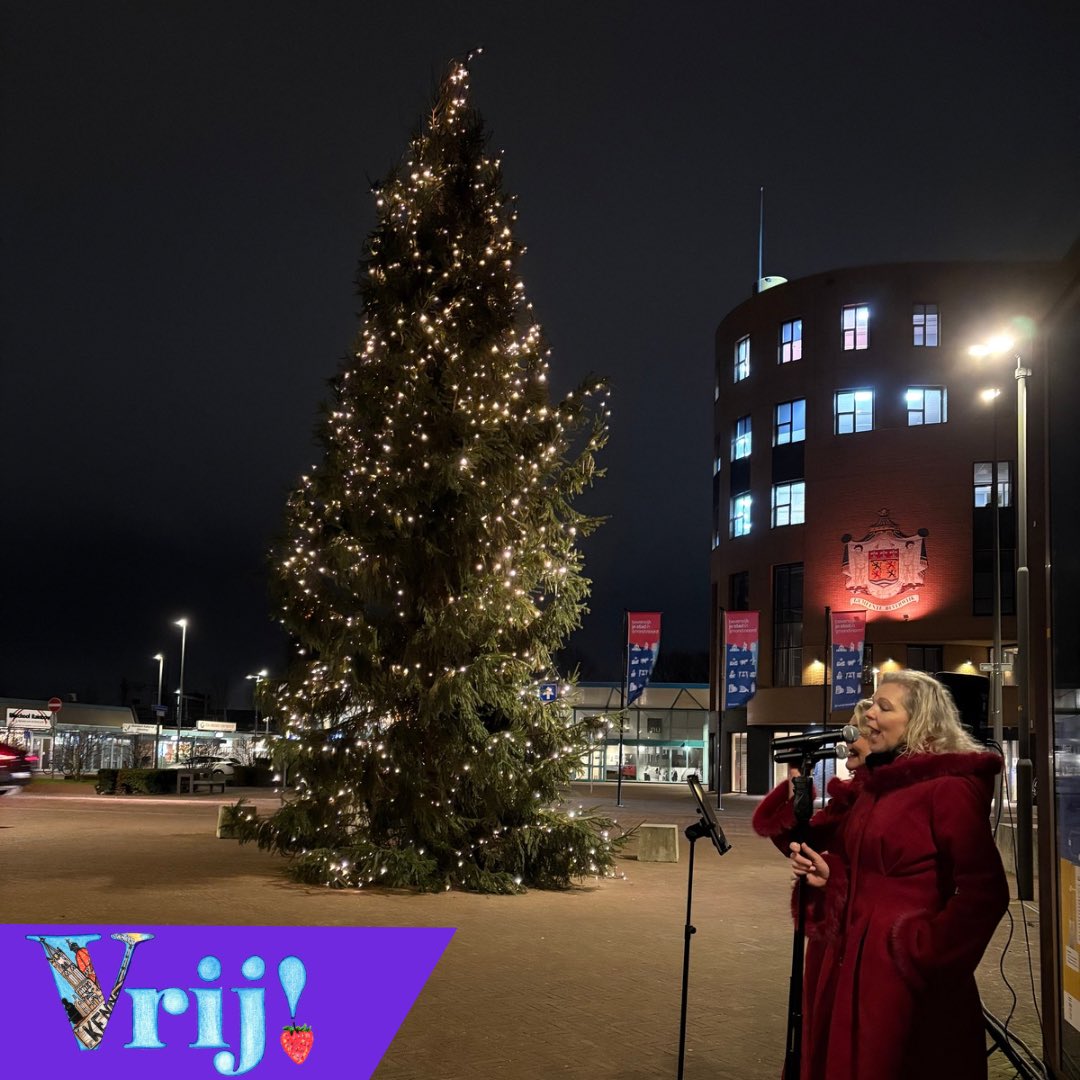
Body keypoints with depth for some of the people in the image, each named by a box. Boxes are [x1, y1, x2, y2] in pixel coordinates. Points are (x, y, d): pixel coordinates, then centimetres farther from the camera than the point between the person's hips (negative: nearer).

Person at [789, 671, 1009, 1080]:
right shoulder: (874, 785, 12)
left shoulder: (949, 787, -15)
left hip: (908, 977, -8)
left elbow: (985, 893, -20)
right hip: (853, 963, 8)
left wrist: (926, 957, -18)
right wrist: (828, 874, 4)